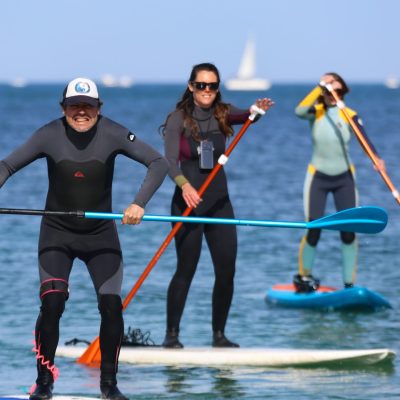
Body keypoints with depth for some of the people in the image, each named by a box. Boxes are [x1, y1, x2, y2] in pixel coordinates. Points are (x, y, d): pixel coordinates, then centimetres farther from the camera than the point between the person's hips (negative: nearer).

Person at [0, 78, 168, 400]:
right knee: (52, 303, -16)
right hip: (57, 234, 0)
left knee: (111, 305, -10)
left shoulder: (113, 134, -15)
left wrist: (139, 204, -31)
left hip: (101, 234, 1)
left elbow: (158, 163, -18)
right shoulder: (49, 136, -14)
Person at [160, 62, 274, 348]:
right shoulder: (178, 119, -6)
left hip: (219, 201, 4)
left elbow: (243, 116, -17)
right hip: (188, 201, -4)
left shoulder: (223, 115, 5)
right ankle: (172, 334, 3)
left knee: (227, 271, 0)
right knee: (186, 269, -5)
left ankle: (219, 335, 11)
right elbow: (170, 159, -18)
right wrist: (184, 184, -37)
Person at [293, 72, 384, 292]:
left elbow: (364, 139, -21)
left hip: (344, 178, 1)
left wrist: (375, 158, -40)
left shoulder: (349, 115, -6)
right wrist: (320, 87, -30)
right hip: (318, 177, -1)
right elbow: (299, 111, -31)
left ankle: (349, 283, 6)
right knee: (313, 231, -5)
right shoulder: (316, 112, -7)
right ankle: (303, 276, 18)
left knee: (349, 232, -4)